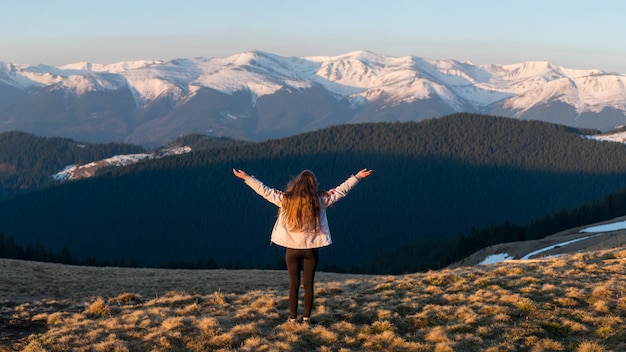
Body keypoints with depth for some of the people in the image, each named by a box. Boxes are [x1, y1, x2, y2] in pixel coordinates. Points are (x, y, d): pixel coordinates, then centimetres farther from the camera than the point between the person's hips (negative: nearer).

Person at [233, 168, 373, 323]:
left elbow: (264, 191, -1)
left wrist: (247, 178, 9)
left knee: (294, 285, 9)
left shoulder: (285, 199, -7)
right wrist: (357, 177, 12)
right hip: (311, 249, 0)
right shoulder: (320, 200, -6)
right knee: (308, 284, 8)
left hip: (292, 249, 0)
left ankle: (293, 318, 11)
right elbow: (341, 190, 2)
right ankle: (306, 318, 9)